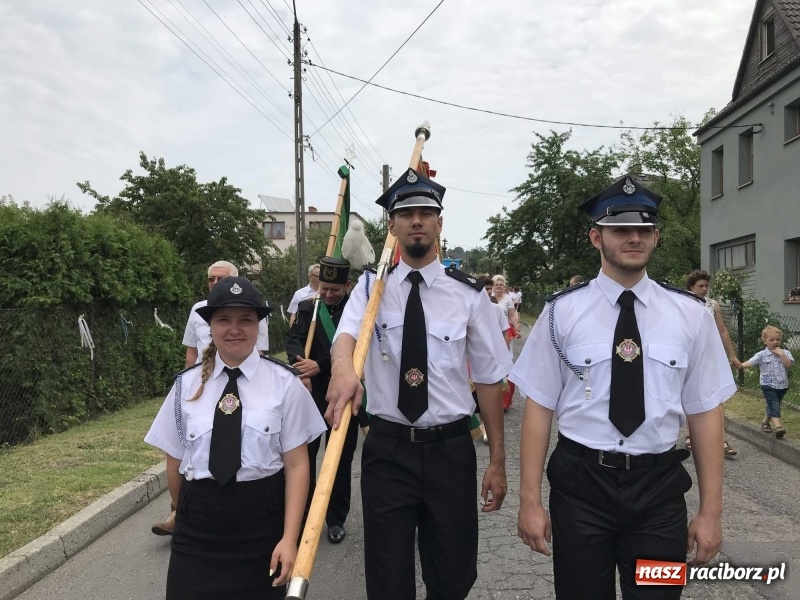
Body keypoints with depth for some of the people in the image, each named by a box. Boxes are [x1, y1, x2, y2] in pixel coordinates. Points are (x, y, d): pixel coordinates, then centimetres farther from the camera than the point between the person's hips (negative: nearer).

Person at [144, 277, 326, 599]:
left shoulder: (284, 383, -7)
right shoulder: (187, 385, 1)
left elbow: (297, 464, -8)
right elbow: (175, 462, 10)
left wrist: (289, 538, -11)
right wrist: (188, 514, 17)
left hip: (263, 519, -1)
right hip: (198, 525, 2)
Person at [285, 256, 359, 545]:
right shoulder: (307, 307, 4)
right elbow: (293, 340, -9)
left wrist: (320, 365, -26)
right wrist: (301, 361, -32)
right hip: (311, 392, 2)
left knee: (341, 459, 8)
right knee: (304, 455, 5)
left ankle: (336, 519, 22)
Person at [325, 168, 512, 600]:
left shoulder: (468, 293, -3)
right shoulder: (371, 286, -1)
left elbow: (488, 378, 0)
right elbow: (348, 331, -21)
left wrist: (497, 459, 0)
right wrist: (343, 366, -45)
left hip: (451, 449, 0)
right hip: (387, 448, 0)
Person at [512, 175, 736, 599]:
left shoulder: (689, 315, -1)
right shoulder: (562, 312, -6)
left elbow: (705, 413, 1)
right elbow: (539, 407, -5)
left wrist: (711, 511, 1)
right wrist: (530, 501, -5)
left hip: (658, 488, 1)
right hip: (579, 484, -1)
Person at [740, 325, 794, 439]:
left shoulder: (785, 353, 2)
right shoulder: (762, 355, -5)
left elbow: (789, 365, -12)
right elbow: (750, 362, -15)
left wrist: (781, 354, -18)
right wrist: (740, 365, -34)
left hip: (782, 386, 4)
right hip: (768, 385, -4)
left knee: (772, 406, 18)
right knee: (774, 406, -16)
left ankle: (765, 422, 36)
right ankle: (777, 426, -25)